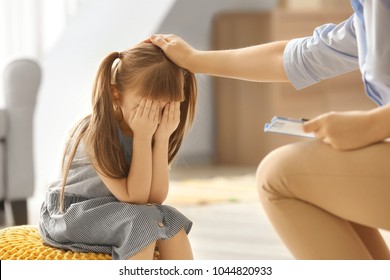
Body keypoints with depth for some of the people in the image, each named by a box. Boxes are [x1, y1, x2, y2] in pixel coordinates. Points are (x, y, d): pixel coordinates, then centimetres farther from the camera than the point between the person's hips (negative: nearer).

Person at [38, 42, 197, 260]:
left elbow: (155, 197, -14)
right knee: (143, 220, -29)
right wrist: (142, 138, -31)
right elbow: (134, 198, -26)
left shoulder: (152, 132, -7)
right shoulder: (98, 133, -25)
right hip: (71, 216, -6)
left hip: (114, 215, 6)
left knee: (170, 220, -17)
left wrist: (162, 139, -23)